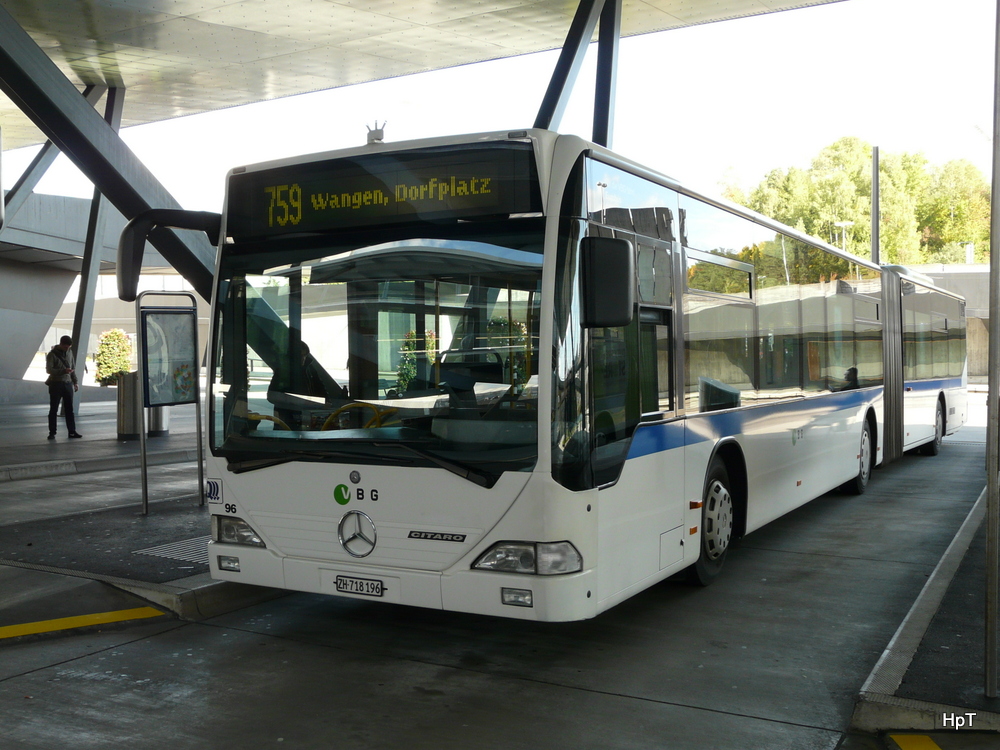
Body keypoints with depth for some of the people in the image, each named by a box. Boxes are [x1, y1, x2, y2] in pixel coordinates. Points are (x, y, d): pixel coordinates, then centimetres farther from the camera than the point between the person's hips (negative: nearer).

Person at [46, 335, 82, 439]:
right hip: (56, 384, -5)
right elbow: (49, 369, -14)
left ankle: (72, 431, 9)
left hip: (68, 383, 5)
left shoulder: (69, 352, 9)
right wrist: (63, 371, -27)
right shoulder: (52, 354, -6)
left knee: (69, 409, 6)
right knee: (53, 409, 0)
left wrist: (75, 381, 10)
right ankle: (52, 432, 4)